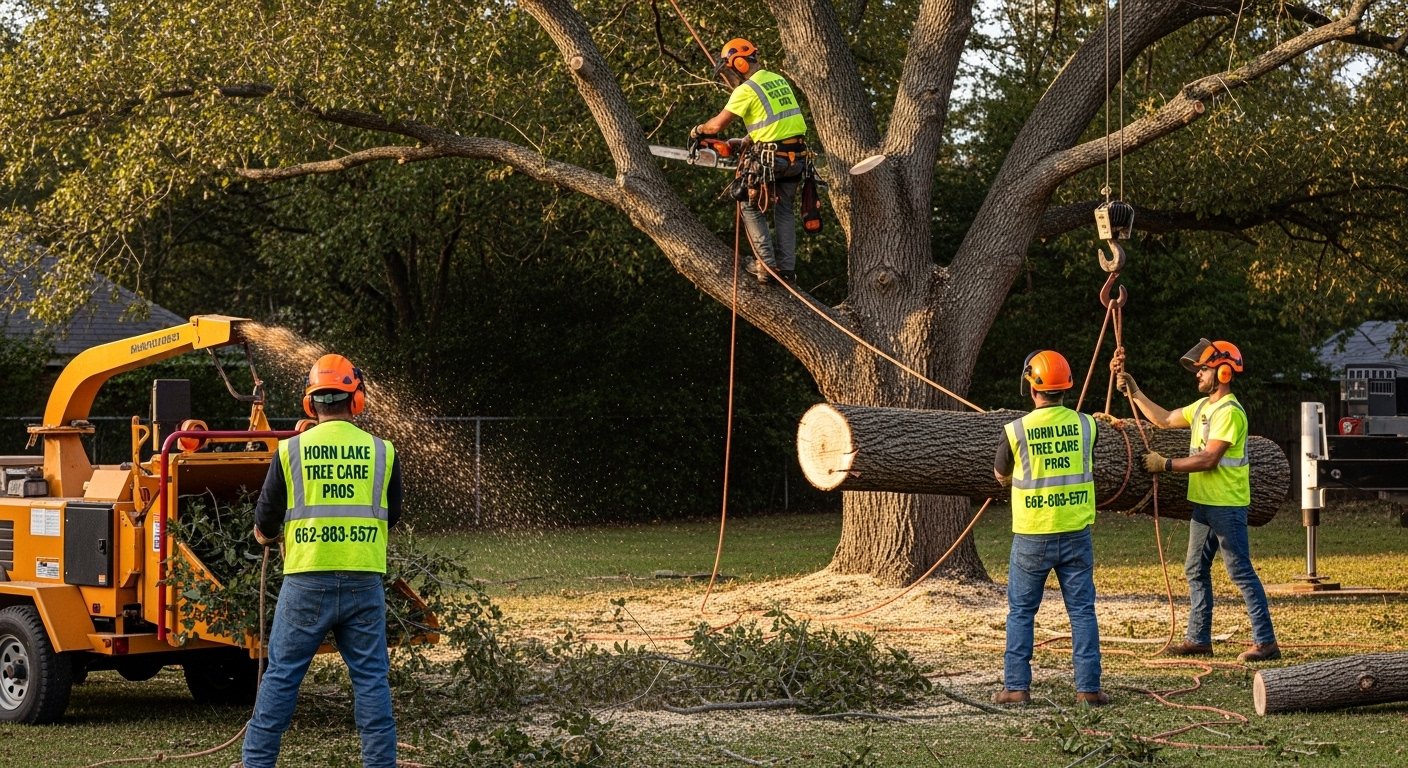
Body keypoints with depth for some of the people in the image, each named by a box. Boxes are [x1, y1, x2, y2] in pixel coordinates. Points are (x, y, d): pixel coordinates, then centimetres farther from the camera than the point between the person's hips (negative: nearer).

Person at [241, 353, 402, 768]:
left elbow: (264, 523, 5)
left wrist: (268, 536, 28)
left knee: (280, 676, 6)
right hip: (364, 581, 1)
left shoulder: (291, 451, -2)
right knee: (371, 679, 5)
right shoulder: (382, 452, 1)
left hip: (306, 582, -1)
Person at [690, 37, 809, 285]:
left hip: (772, 159, -7)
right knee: (784, 210, 19)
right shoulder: (778, 80, 16)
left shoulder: (746, 90, -9)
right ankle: (787, 267, 14)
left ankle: (766, 264, 1)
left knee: (752, 208, 11)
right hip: (797, 157, 7)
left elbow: (717, 125, -10)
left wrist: (698, 130, 10)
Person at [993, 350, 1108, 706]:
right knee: (1082, 611, 7)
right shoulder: (1085, 425, -4)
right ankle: (1089, 688, 6)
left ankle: (1016, 686, 7)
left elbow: (1001, 476, 8)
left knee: (1021, 612, 9)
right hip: (1076, 534, 2)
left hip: (1032, 537, -2)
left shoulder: (1016, 431, -11)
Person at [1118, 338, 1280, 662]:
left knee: (1241, 572, -9)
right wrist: (1135, 394, 16)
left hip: (1227, 506, -10)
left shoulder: (1230, 412, -17)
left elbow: (1208, 459, -22)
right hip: (1203, 503, 10)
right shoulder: (1202, 407, 14)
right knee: (1196, 570, 14)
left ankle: (1265, 642, -7)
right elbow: (1165, 419, 22)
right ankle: (1199, 638, 21)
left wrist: (1167, 464, -16)